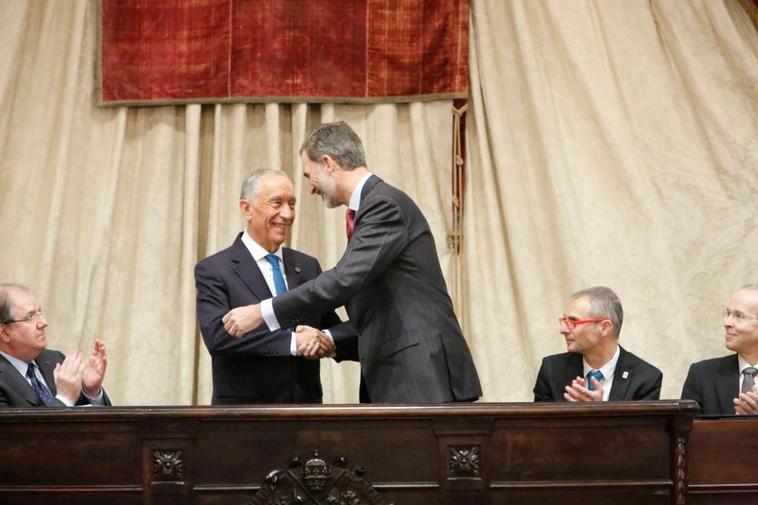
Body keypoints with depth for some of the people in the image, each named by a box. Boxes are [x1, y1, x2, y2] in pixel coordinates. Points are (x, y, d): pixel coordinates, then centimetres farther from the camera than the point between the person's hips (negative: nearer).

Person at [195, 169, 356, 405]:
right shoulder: (213, 270, 0)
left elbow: (346, 332, 11)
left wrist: (328, 341, -12)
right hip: (244, 412, -4)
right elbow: (217, 334, -14)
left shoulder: (308, 267, 15)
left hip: (306, 410, 4)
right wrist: (293, 342, -20)